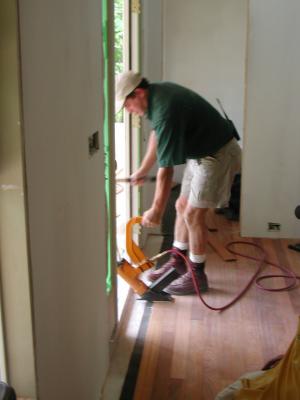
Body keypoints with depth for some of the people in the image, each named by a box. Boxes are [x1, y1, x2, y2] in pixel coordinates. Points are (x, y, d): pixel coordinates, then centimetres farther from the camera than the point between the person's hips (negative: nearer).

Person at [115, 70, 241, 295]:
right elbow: (157, 135, 18)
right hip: (201, 152, 10)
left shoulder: (165, 110, -29)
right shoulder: (158, 93, 1)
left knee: (193, 214, -8)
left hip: (218, 154, -10)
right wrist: (143, 171, 25)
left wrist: (156, 211, -19)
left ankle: (197, 276, 5)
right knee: (182, 206, 13)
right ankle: (178, 262, 25)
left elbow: (166, 169, -27)